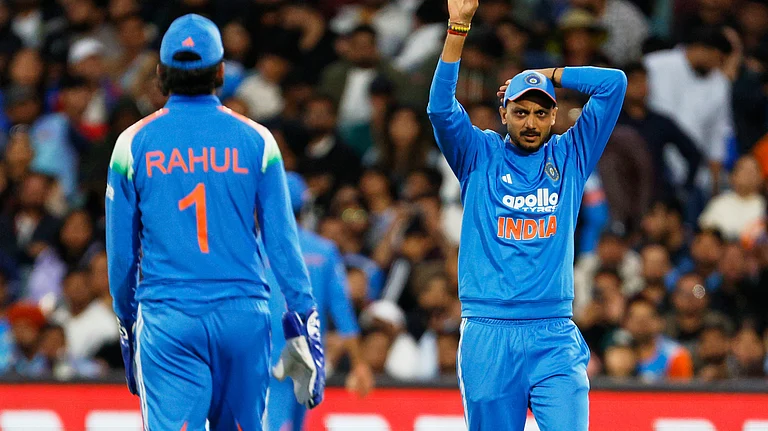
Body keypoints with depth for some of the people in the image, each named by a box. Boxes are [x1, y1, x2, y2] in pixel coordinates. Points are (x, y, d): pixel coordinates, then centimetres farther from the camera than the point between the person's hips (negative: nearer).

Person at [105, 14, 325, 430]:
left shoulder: (134, 144, 0)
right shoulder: (255, 140, 1)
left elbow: (121, 251, 5)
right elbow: (282, 241, 1)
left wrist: (126, 319, 18)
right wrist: (303, 319, 7)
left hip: (166, 317, -1)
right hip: (244, 315, 1)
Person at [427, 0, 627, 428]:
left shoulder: (569, 158, 11)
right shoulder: (480, 156, 10)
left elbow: (614, 84, 6)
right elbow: (441, 109, -7)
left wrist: (546, 75, 12)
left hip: (554, 336, 0)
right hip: (488, 334, 0)